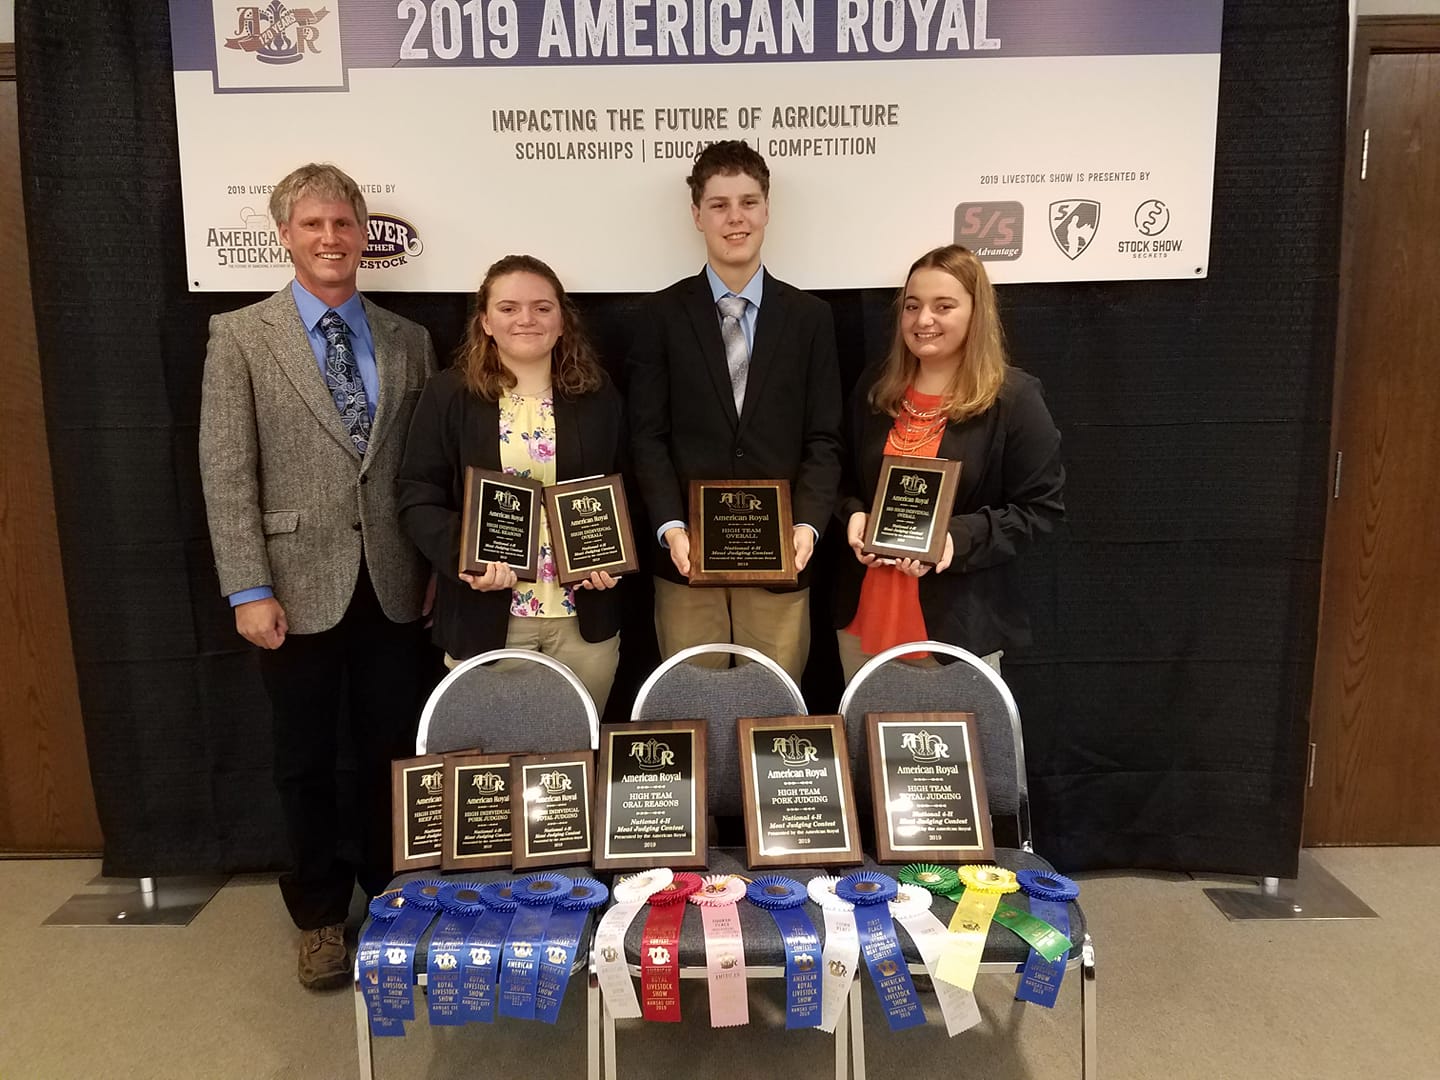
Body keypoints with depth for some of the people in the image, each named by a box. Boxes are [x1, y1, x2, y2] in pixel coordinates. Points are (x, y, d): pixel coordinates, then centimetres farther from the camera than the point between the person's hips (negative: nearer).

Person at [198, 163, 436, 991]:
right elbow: (227, 475, -6)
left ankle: (392, 901, 32)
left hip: (395, 587, 2)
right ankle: (322, 916, 31)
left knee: (395, 753, 12)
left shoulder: (409, 341, 7)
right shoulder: (241, 336, -1)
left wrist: (440, 570, 4)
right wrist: (250, 590, -11)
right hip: (300, 586, -2)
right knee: (307, 762, 12)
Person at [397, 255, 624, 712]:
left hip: (584, 615, 2)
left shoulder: (598, 395, 6)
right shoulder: (448, 394, -1)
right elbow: (418, 498, -3)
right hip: (485, 616, -2)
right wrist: (462, 556, -20)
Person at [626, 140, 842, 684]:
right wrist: (671, 528, -12)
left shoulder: (809, 317, 7)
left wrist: (808, 525, -11)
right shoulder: (664, 314, 4)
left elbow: (823, 440, 4)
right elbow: (648, 435, 0)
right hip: (687, 557, 0)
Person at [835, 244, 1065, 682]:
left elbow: (1041, 508, -8)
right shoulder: (873, 387, 6)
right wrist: (854, 516, -6)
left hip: (960, 624, -4)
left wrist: (959, 538, -21)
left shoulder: (1013, 398, -8)